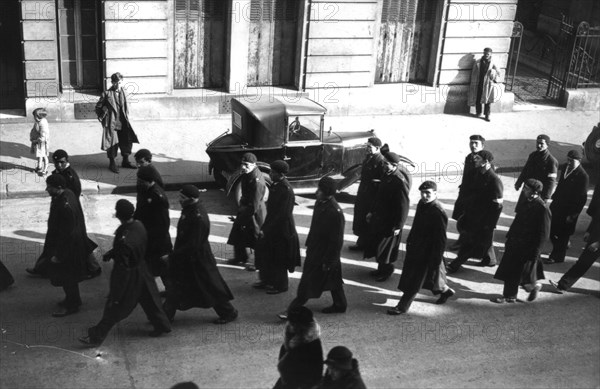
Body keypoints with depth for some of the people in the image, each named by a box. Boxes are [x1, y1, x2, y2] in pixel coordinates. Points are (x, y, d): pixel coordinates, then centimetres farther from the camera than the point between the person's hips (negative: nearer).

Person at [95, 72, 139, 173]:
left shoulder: (123, 93, 7)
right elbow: (98, 107, 2)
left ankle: (125, 161, 24)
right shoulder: (107, 94, -7)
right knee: (112, 142, -2)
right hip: (111, 123, -5)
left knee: (126, 141, 8)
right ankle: (112, 163, 12)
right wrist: (101, 117, -1)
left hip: (122, 123, 5)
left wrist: (126, 117, 11)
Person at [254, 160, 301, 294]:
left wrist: (265, 229, -20)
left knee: (278, 258, 5)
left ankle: (280, 285, 21)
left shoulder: (286, 190, -24)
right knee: (265, 253, 17)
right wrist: (264, 227, 13)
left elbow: (281, 214, -24)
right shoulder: (275, 185, 3)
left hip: (281, 229, -9)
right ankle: (267, 280, 33)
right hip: (272, 226, 9)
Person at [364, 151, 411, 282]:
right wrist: (372, 211, 18)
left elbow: (403, 206, -24)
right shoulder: (387, 175, 2)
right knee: (375, 243, 17)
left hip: (390, 221, -9)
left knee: (384, 248, 5)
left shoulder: (400, 182, -26)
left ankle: (386, 270, 27)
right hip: (380, 217, 9)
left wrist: (398, 226, -20)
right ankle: (381, 268, 36)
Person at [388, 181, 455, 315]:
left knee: (413, 282, 2)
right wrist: (410, 241, 20)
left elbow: (440, 240, -22)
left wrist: (436, 261, -19)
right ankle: (445, 291, 45)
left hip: (426, 253, -9)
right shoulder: (421, 204, 1)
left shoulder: (439, 213, -25)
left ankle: (402, 307, 14)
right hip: (414, 248, 9)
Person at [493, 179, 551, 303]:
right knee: (510, 271, 13)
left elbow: (543, 234, -18)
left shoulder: (542, 209, -20)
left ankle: (535, 286, 30)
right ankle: (509, 296, 27)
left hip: (527, 248, -8)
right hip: (515, 244, 8)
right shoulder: (526, 203, 5)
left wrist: (534, 253, -18)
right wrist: (509, 238, 17)